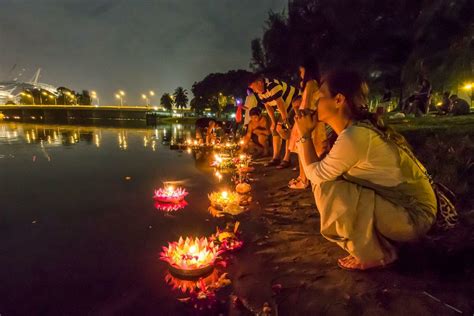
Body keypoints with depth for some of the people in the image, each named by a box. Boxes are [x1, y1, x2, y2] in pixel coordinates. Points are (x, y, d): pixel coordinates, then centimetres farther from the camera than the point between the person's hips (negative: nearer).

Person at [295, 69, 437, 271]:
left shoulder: (355, 135, -26)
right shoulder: (361, 126, 2)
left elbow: (316, 174, -16)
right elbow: (326, 169, 7)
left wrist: (305, 135, -8)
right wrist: (309, 135, 2)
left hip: (413, 215, -9)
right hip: (406, 204, 9)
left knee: (326, 188, -22)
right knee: (334, 180, 11)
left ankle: (373, 256, -1)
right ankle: (378, 246, 18)